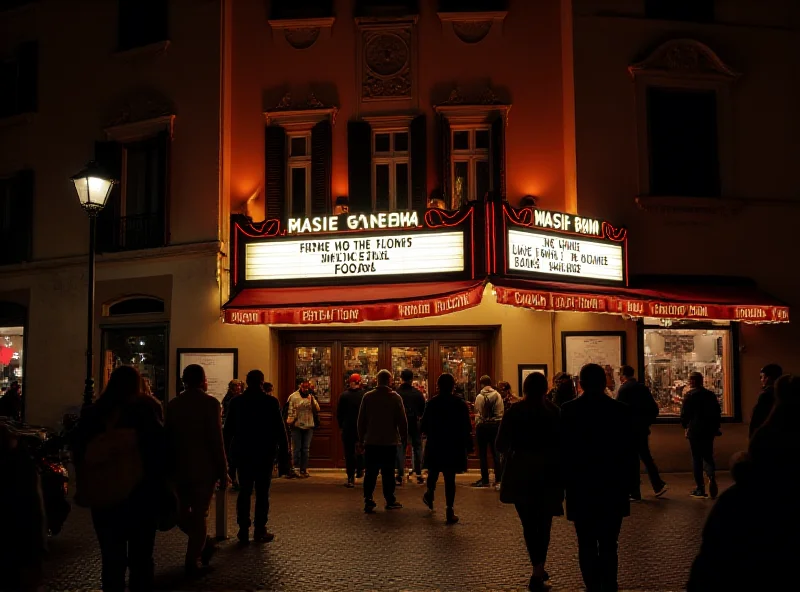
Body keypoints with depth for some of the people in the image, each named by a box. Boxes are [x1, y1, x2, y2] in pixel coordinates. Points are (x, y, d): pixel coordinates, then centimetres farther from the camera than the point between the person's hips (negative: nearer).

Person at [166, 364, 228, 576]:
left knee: (182, 513, 21)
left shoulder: (172, 404, 3)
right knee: (199, 515, 6)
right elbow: (216, 441, -13)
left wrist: (169, 467, 17)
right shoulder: (210, 403, -11)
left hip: (179, 469, 4)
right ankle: (191, 563, 9)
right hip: (204, 469, -4)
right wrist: (223, 472, -6)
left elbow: (168, 437, 8)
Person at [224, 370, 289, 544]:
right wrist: (284, 457, -4)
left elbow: (228, 430, 5)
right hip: (265, 454, -2)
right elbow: (280, 431, -9)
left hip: (242, 454, 2)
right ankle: (260, 531, 6)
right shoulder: (271, 402, -8)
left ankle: (243, 531, 9)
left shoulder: (236, 402, 0)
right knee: (262, 493, 5)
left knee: (244, 492, 9)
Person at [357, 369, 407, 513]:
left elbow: (361, 420, 4)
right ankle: (390, 501, 13)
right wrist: (403, 437, 10)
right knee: (388, 473, 7)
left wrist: (361, 438, 13)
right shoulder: (395, 397, -5)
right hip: (390, 442, -1)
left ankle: (368, 501, -2)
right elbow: (402, 420, -2)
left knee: (370, 473, 4)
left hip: (371, 441, 1)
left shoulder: (368, 397, 0)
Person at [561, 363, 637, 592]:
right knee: (609, 544, 5)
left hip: (580, 487, 0)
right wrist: (626, 483, 9)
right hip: (613, 487, 1)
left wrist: (567, 482, 6)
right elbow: (630, 451, -2)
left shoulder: (568, 410, -6)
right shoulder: (620, 409, -5)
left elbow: (562, 450, -4)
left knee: (587, 544, 9)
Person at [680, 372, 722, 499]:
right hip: (709, 431, 4)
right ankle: (712, 477, -15)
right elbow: (717, 412, 7)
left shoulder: (690, 395, -10)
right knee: (708, 456, 13)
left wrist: (685, 426, 8)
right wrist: (715, 427, 17)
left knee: (696, 459, 4)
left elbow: (684, 413, -10)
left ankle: (700, 489, 6)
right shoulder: (711, 395, 4)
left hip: (694, 431, -4)